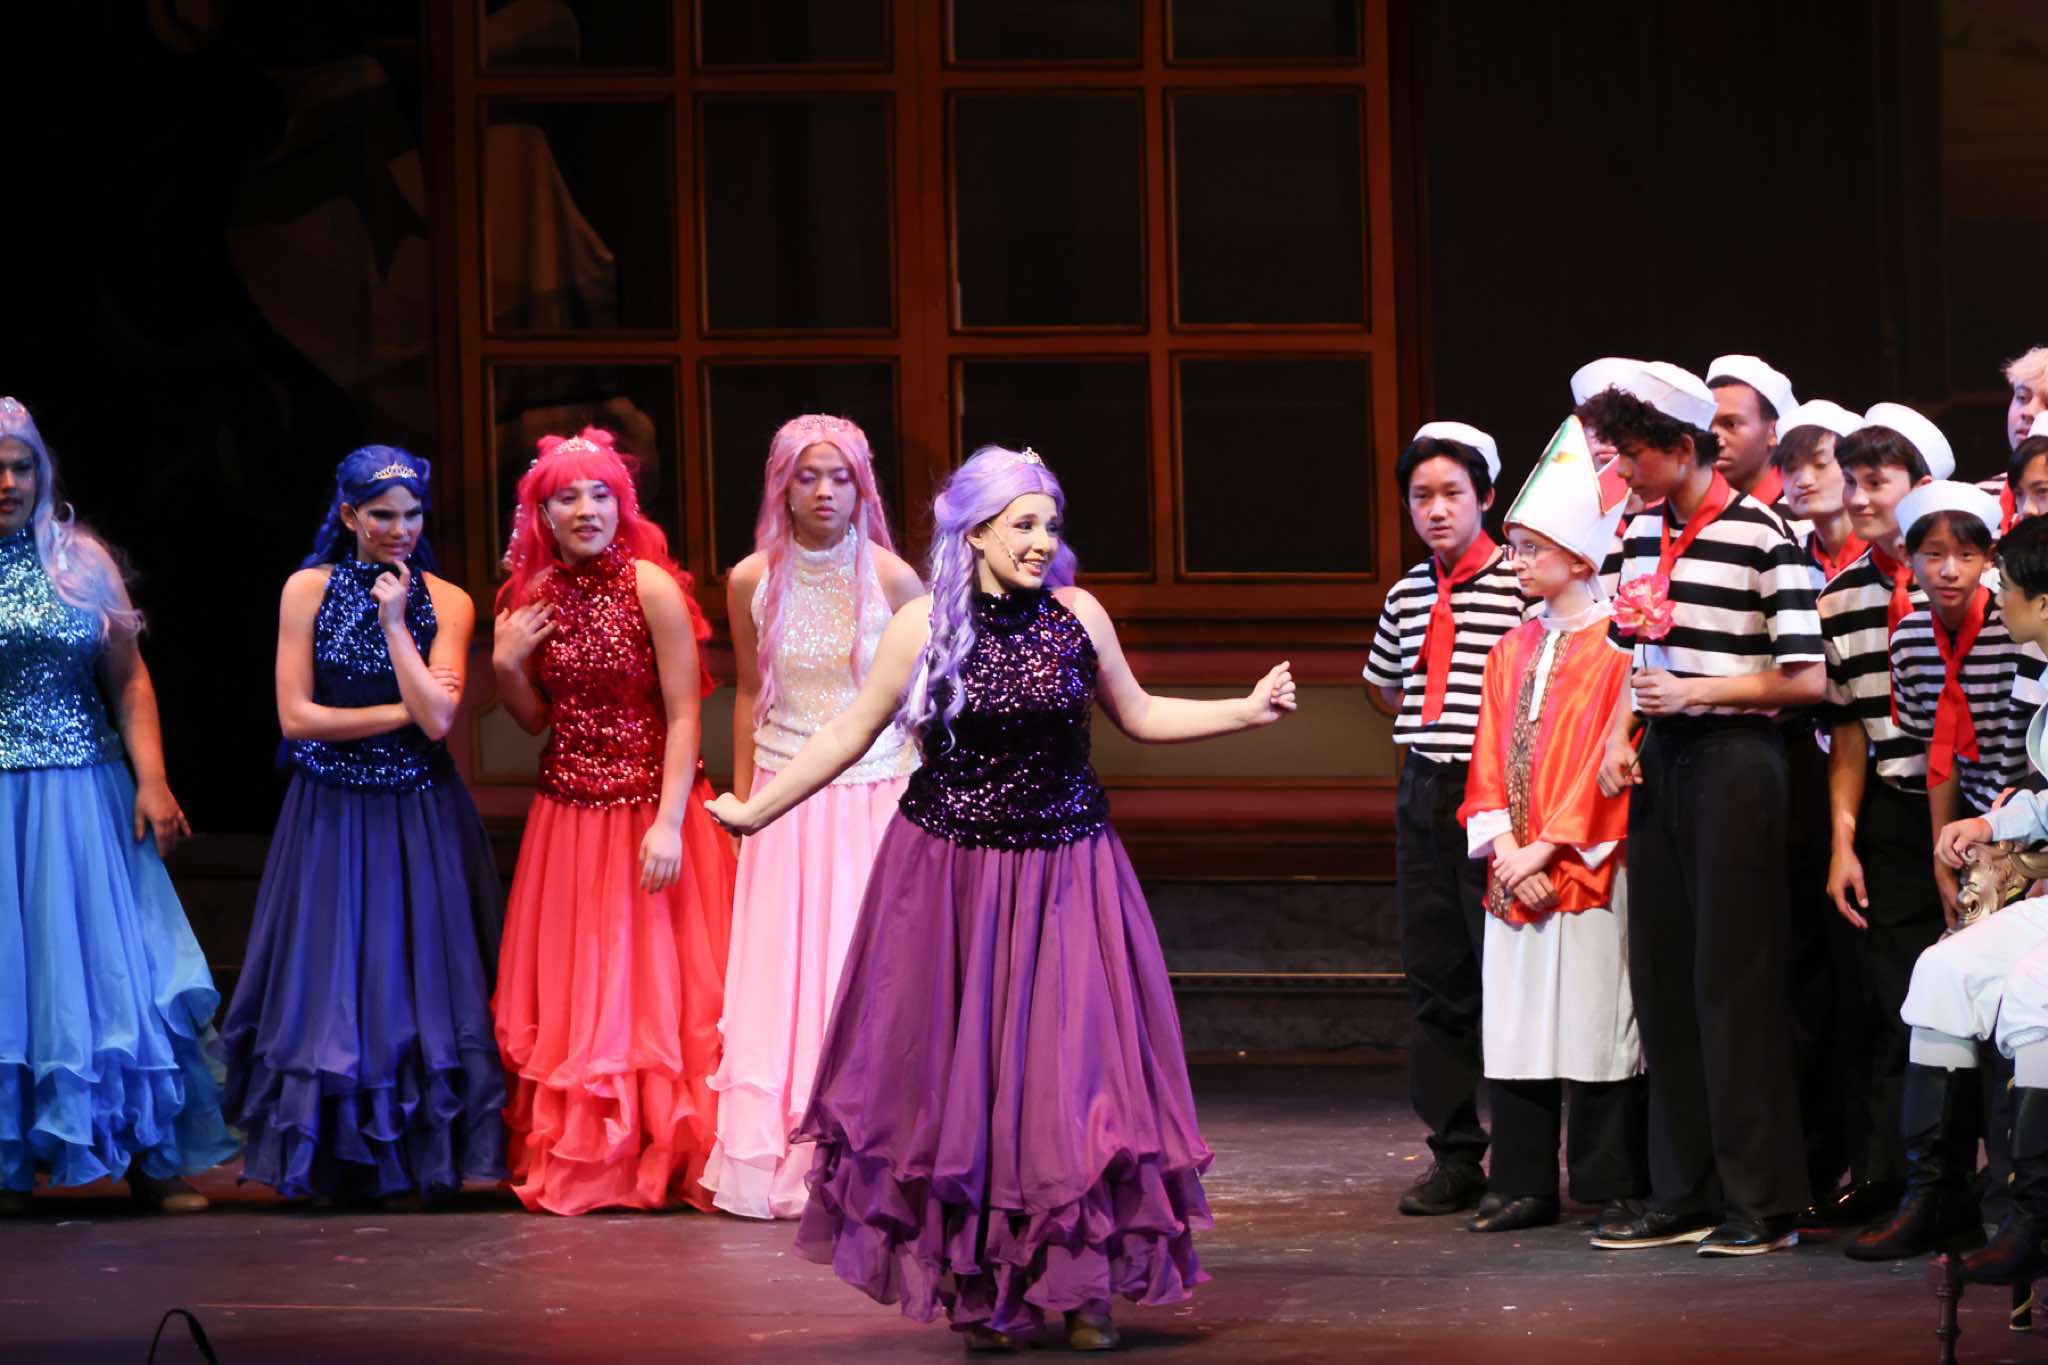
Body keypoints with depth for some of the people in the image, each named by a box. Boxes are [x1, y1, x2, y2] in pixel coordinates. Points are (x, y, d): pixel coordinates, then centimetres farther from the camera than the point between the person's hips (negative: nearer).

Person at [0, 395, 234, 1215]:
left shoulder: (81, 563, 8)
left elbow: (129, 682, 9)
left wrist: (152, 779, -1)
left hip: (84, 799, 2)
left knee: (112, 965, 0)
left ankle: (151, 1161, 4)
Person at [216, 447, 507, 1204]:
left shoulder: (446, 602, -1)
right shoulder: (309, 590, -2)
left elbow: (436, 719, -13)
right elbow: (295, 717, -8)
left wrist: (394, 621, -13)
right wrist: (405, 711, -9)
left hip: (420, 820, 0)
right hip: (330, 818, 0)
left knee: (420, 977, 2)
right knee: (330, 984, 3)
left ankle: (425, 1153, 10)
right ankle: (332, 1161, 11)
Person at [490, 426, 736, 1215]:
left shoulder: (651, 587, -12)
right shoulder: (534, 595, 4)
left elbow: (684, 716, -13)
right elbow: (536, 720, 13)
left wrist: (669, 823, -20)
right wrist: (505, 666, -6)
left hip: (647, 811, -5)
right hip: (566, 815, 5)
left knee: (652, 985, 0)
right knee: (570, 994, 8)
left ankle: (666, 1155, 10)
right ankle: (577, 1158, 18)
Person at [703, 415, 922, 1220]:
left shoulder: (891, 580, -5)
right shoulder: (751, 582, 1)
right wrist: (742, 804, 14)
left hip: (876, 794, -2)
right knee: (779, 975, 0)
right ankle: (774, 1161, 6)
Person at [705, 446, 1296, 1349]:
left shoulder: (1078, 617, 0)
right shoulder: (922, 626, -4)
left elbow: (1139, 716, 14)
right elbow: (852, 734, 5)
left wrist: (1246, 712, 5)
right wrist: (756, 809, 5)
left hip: (1064, 873, 1)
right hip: (953, 871, -1)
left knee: (1073, 1067, -3)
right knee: (960, 1076, 3)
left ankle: (1088, 1282, 7)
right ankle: (979, 1290, 13)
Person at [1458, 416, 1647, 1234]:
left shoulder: (1614, 649, -7)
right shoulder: (1513, 650, 15)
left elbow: (1608, 759, -12)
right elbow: (1491, 755, 12)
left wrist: (1549, 848, -14)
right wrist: (1505, 845, -3)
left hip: (1587, 872, -7)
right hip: (1515, 867, 7)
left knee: (1594, 1023, -4)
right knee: (1516, 1024, 7)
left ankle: (1610, 1186, 3)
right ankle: (1523, 1184, 12)